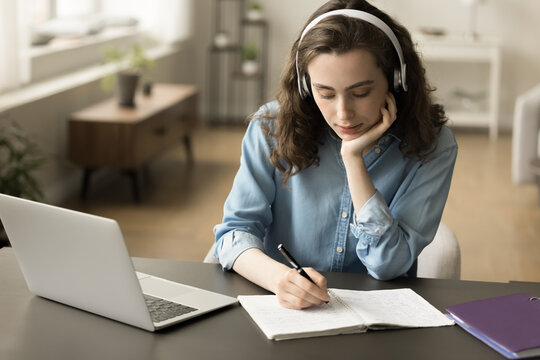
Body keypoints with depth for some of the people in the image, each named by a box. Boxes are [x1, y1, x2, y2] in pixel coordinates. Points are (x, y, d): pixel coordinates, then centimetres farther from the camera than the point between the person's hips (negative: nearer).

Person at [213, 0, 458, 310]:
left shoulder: (432, 146, -8)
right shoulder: (272, 128, -6)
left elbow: (389, 265, -12)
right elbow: (236, 229, -8)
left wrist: (353, 159, -18)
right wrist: (278, 277, -28)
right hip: (284, 308, 1)